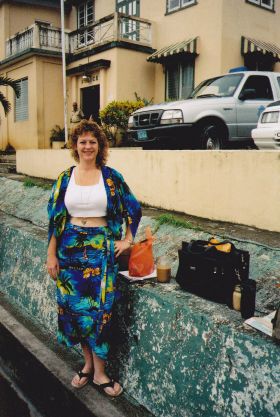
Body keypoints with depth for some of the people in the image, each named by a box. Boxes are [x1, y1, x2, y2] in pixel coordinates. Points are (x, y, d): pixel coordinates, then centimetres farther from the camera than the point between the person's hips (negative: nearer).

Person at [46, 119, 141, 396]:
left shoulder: (111, 177, 0)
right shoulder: (65, 178, 4)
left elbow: (134, 209, 7)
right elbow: (55, 218, 4)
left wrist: (127, 240, 2)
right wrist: (51, 255, 1)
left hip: (102, 248, -2)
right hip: (70, 248, 2)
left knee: (100, 307, 0)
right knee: (75, 305, 7)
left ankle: (99, 371, 17)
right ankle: (88, 362, 28)